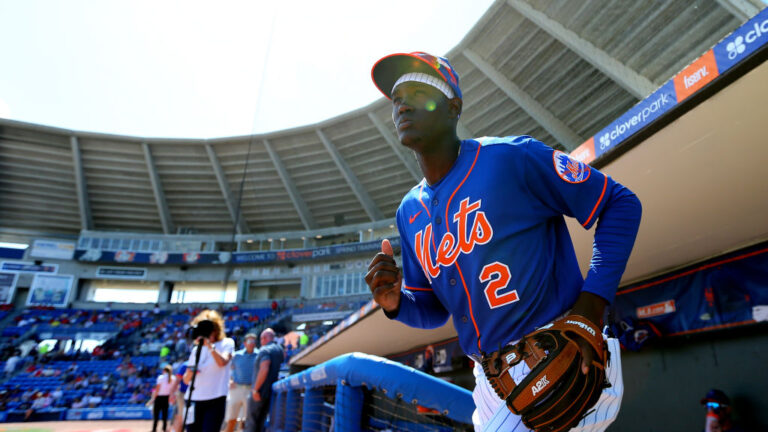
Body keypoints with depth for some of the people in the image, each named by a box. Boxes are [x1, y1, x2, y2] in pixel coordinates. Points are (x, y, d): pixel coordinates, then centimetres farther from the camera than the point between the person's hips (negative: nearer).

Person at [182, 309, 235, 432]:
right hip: (194, 400, 5)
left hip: (216, 400, -5)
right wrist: (190, 372, -8)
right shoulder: (196, 349, 15)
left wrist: (210, 345, -16)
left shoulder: (226, 343, 3)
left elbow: (223, 362, -18)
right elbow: (186, 380, 14)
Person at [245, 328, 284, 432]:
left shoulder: (265, 350, -14)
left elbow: (264, 369, -27)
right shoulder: (279, 349, 11)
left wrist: (255, 389, -24)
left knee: (251, 420, 0)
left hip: (261, 391, -8)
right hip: (273, 391, 8)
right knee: (262, 420, 15)